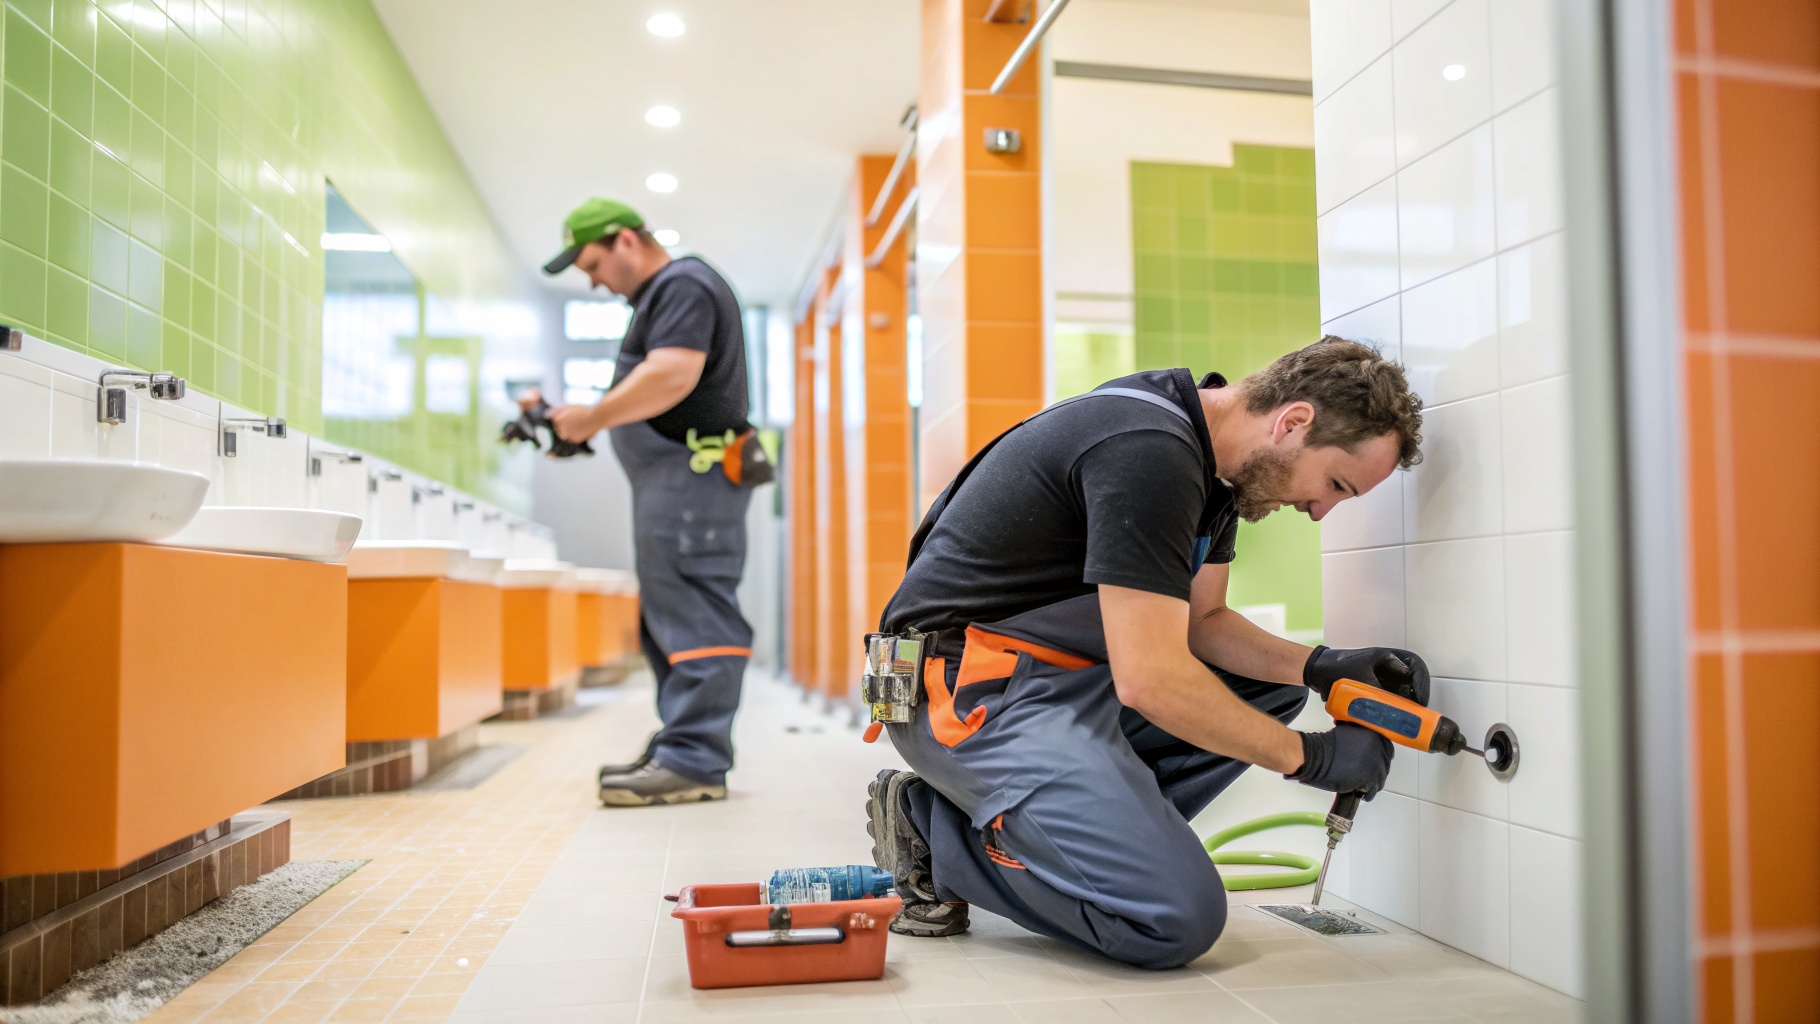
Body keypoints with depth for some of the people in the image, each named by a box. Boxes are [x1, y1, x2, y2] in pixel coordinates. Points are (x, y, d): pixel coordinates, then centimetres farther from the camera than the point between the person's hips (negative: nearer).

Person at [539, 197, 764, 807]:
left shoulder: (684, 284, -7)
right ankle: (675, 749, 18)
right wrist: (576, 421, 12)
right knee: (666, 619, 12)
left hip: (693, 474, -11)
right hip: (671, 479, 11)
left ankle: (694, 762, -11)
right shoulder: (659, 295, 26)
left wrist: (591, 418, -13)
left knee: (691, 615, -12)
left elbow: (670, 376, -22)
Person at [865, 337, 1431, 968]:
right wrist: (1309, 756, -14)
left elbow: (1202, 623, 14)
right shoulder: (1147, 450, -24)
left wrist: (1322, 668, -2)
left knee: (1269, 687, 12)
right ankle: (937, 832, -2)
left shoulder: (1210, 457, 8)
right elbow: (1150, 680, -26)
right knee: (1179, 919, -19)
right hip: (974, 686, -10)